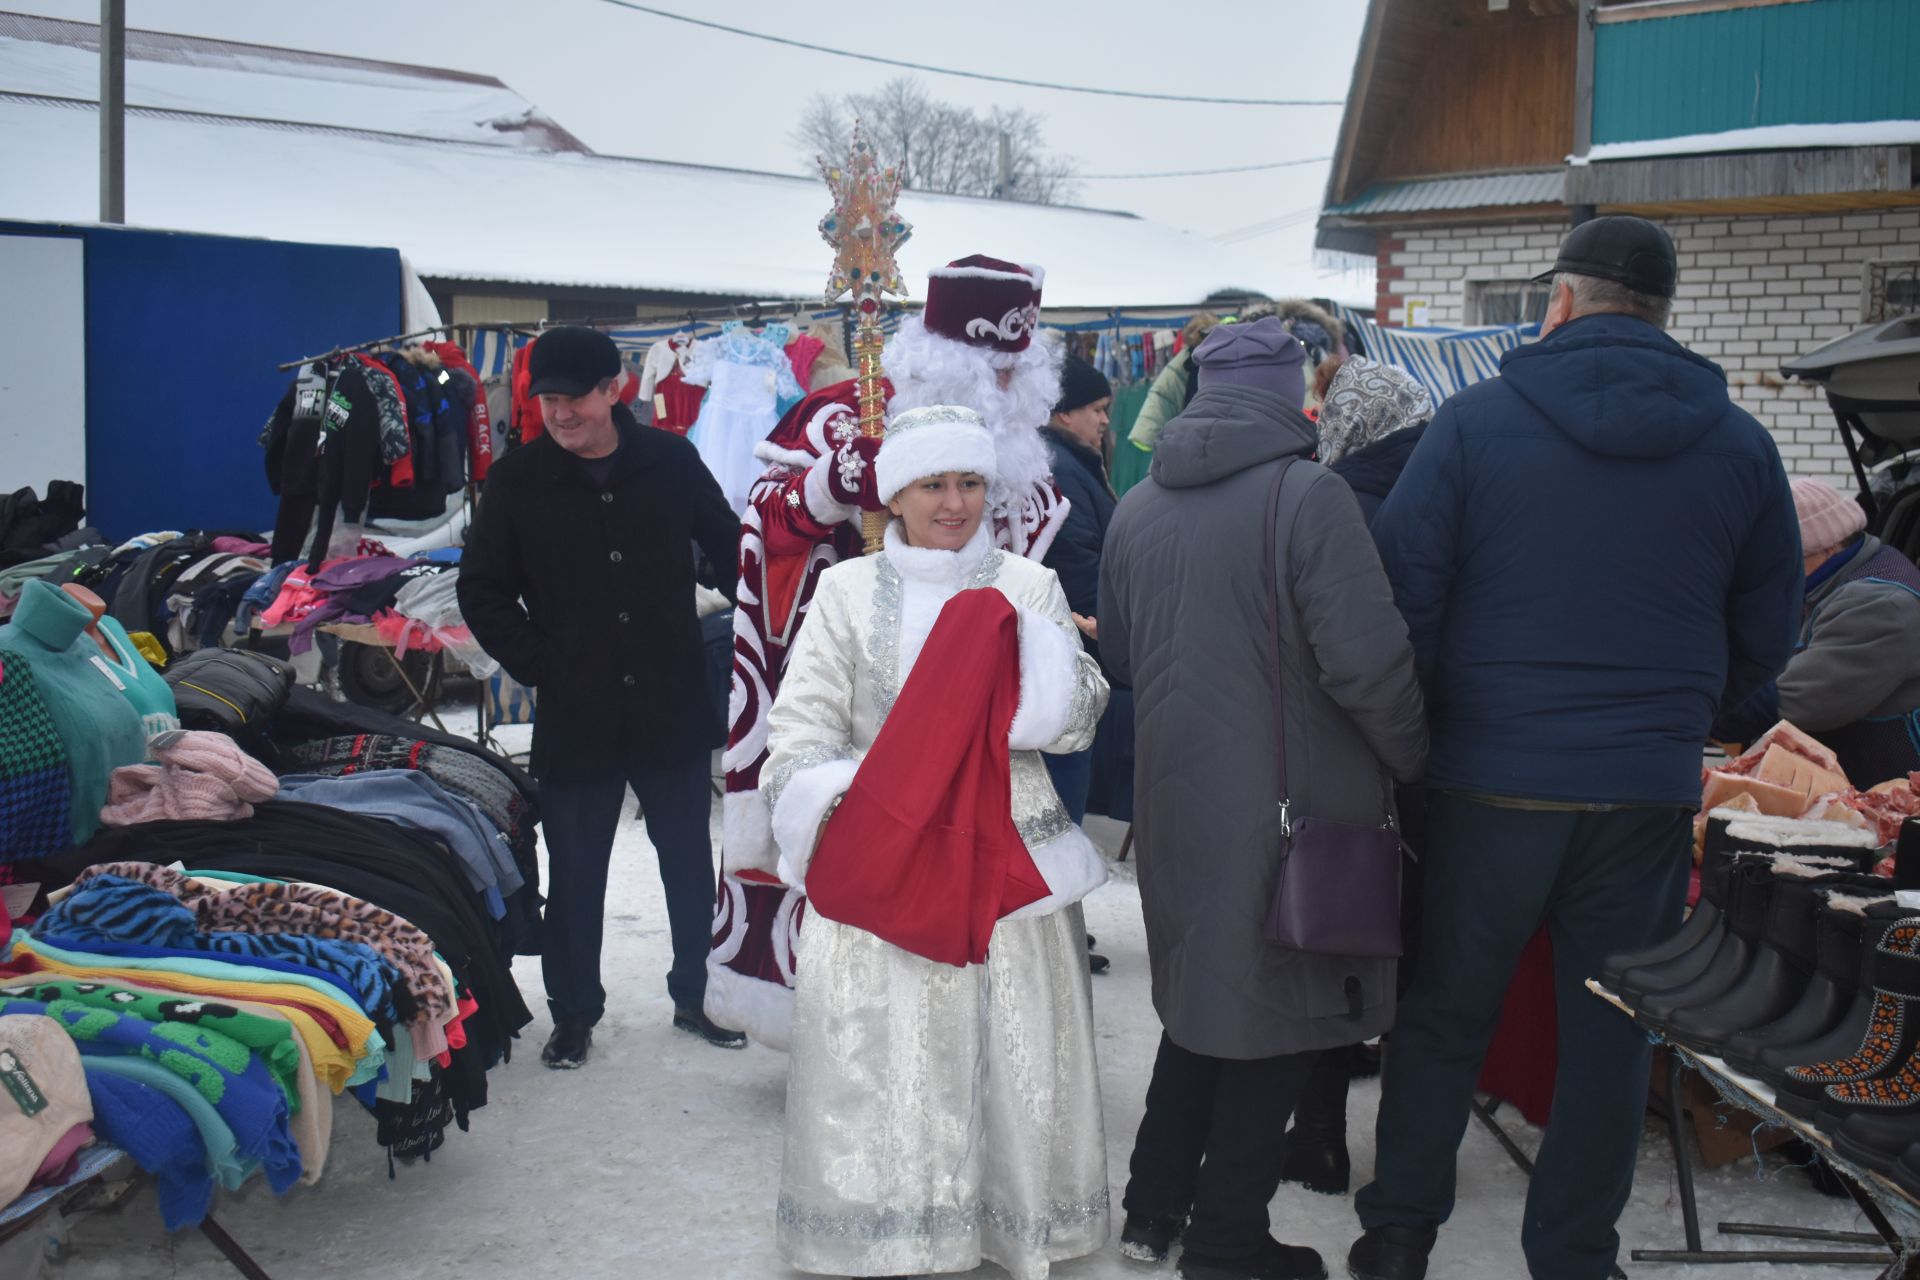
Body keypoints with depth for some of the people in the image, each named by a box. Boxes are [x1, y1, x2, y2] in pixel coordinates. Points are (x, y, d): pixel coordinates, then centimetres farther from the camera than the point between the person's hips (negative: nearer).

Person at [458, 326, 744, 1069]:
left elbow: (728, 549, 11)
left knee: (690, 866, 13)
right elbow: (482, 592, 4)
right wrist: (536, 664, -4)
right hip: (574, 720, -1)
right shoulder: (516, 481, -3)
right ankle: (573, 1014, 26)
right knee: (575, 878, 10)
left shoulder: (671, 463, -1)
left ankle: (695, 996, 30)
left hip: (673, 709, 1)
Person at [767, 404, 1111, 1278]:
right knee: (880, 1058, 0)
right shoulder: (848, 592, 6)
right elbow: (801, 727, 1)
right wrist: (835, 818, -17)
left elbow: (1075, 722, 4)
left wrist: (1021, 646, -13)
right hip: (884, 863, -1)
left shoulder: (1028, 587, 9)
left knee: (1013, 1055, 4)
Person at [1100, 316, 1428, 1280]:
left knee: (1199, 994, 21)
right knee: (1277, 1018, 8)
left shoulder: (1136, 506, 4)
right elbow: (1368, 662, -20)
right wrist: (1416, 759, -4)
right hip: (1289, 803, -6)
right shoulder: (1307, 494, -16)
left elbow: (1118, 654, 16)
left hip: (1176, 798, 6)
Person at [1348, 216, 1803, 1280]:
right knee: (1608, 1035, 12)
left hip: (1491, 782, -1)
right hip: (1650, 792, 2)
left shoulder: (1476, 421, -5)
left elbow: (1402, 594, -6)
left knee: (1444, 1013, 13)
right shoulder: (1740, 445, 3)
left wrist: (1434, 722, 8)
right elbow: (1766, 640, 10)